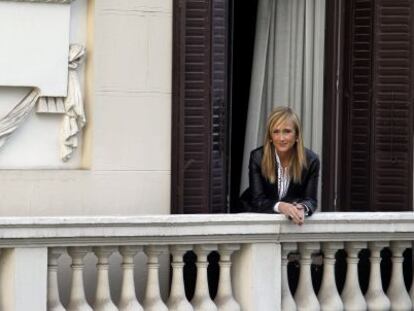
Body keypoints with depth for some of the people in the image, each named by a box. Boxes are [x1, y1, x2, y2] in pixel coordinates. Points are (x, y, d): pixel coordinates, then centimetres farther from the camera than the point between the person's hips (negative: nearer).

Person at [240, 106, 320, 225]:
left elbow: (311, 200, -10)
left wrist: (302, 208, -34)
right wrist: (280, 206, -37)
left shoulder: (311, 160, -10)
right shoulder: (257, 157, -13)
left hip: (292, 220, 0)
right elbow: (258, 200, -17)